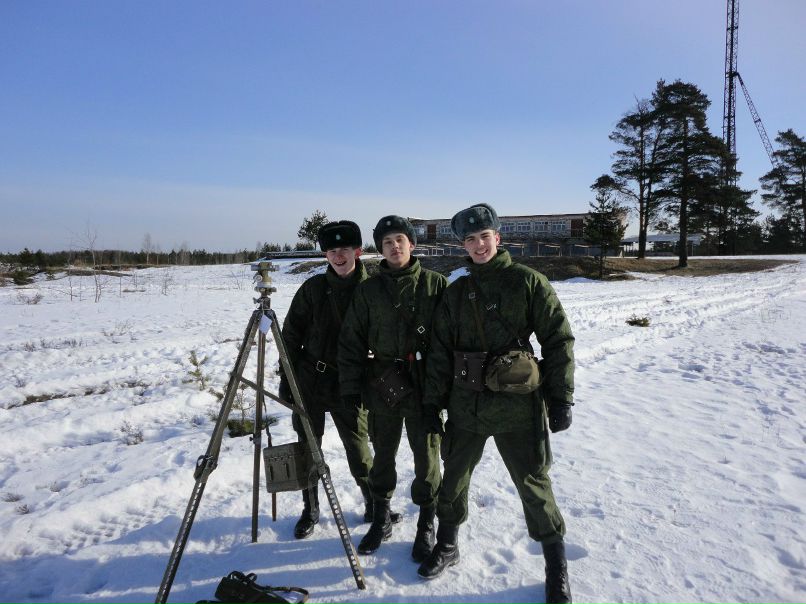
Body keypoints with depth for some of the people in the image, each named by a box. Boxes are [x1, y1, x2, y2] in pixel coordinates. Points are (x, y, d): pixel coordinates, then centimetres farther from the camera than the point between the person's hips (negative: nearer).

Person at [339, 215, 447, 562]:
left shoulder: (435, 284, -1)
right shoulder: (368, 290, 5)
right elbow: (351, 339, 6)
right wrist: (350, 384, 1)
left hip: (423, 384, -2)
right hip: (381, 384, 2)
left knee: (426, 455, 6)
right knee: (383, 454, 14)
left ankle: (426, 525, 25)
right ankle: (380, 519, 33)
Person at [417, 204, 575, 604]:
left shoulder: (527, 281, -4)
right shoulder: (456, 292, 8)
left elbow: (558, 341, -4)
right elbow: (440, 352, 9)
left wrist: (561, 398, -7)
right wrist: (433, 403, 7)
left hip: (517, 404, -4)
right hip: (466, 404, 4)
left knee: (534, 484, 5)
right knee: (454, 477, 15)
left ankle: (556, 567, 26)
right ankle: (447, 546, 38)